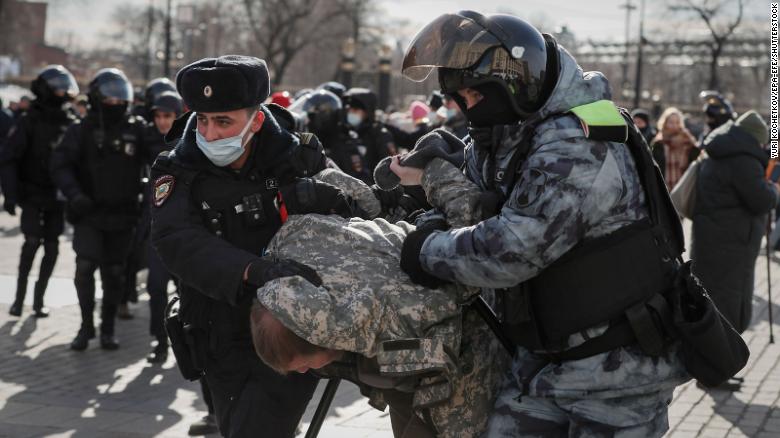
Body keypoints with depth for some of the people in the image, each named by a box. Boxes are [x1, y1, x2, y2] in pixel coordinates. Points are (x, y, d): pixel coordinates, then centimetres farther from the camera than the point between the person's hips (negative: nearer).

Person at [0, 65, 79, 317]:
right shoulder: (30, 122, -8)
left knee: (51, 247, 2)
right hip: (32, 194, -4)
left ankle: (38, 298, 12)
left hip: (56, 196, 4)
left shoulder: (69, 124, 5)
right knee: (33, 240, -14)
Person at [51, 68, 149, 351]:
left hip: (122, 215, 2)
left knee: (114, 274, 7)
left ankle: (107, 329, 20)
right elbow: (61, 165, -6)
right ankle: (86, 325, 3)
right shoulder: (82, 130, -1)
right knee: (85, 267, -14)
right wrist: (74, 194, -22)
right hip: (89, 213, -2)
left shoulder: (136, 131, 4)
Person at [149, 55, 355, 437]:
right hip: (224, 351, 2)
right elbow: (176, 241, -27)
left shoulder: (294, 159, -4)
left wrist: (313, 195, -17)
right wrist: (253, 269, -42)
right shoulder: (179, 173, -6)